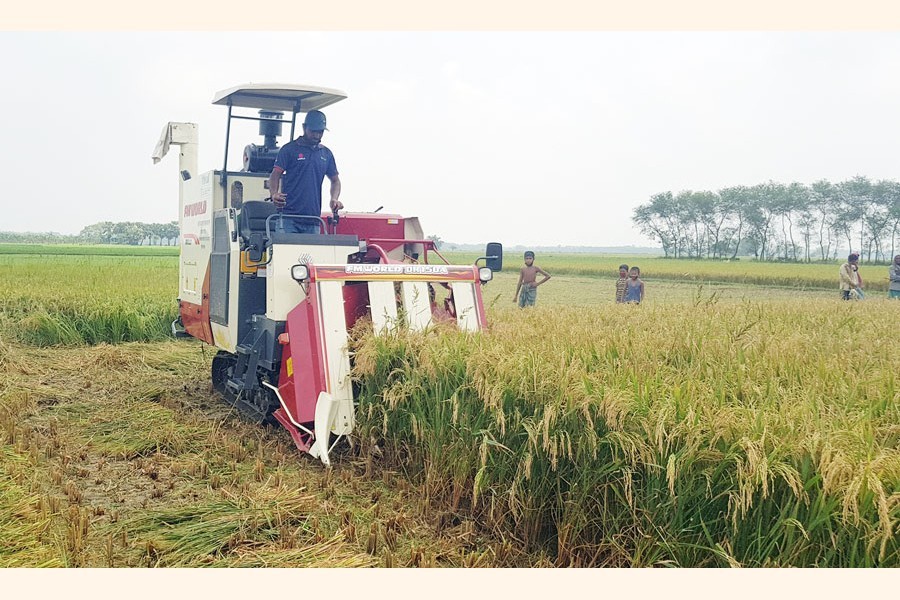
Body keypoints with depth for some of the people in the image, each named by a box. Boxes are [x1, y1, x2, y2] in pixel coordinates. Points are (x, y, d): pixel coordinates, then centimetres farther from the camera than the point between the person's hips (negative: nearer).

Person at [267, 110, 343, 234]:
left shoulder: (326, 154, 15)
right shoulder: (289, 149, 2)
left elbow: (335, 180, 23)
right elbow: (275, 176, -2)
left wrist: (334, 199, 3)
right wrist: (274, 194, -22)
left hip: (313, 219, 4)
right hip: (288, 216, -4)